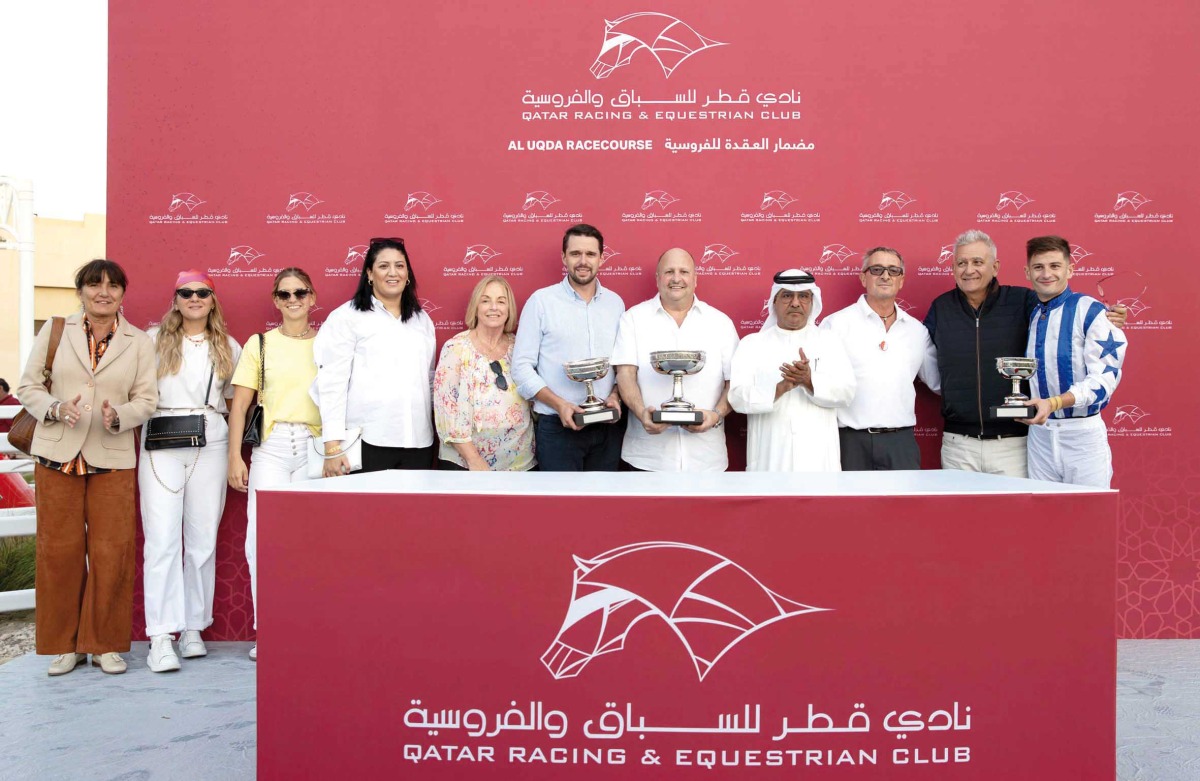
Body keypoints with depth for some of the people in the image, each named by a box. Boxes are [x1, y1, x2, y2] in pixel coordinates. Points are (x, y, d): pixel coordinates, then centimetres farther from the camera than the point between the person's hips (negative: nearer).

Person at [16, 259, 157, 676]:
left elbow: (146, 399, 3)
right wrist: (56, 408, -14)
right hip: (57, 454, 1)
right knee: (59, 549, 5)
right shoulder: (54, 330, 5)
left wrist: (118, 416, -17)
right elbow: (28, 387, 6)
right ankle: (64, 644, 19)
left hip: (112, 458, 0)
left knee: (112, 552, 0)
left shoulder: (139, 342, 4)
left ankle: (105, 643, 15)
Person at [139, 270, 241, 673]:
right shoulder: (155, 340, 8)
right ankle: (160, 636, -6)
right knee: (162, 538, -8)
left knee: (203, 540, 3)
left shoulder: (228, 347, 14)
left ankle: (193, 628, 14)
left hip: (209, 445, 2)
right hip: (162, 445, -2)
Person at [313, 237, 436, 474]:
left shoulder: (422, 319, 16)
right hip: (367, 441, -4)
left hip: (418, 442, 4)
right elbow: (331, 382, -5)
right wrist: (333, 446, -12)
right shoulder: (347, 317, 0)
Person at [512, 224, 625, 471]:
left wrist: (615, 395, -5)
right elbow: (522, 366, -5)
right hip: (557, 427, -3)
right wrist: (559, 404, -15)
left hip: (608, 427, 4)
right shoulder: (541, 300, -3)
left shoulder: (615, 302, 9)